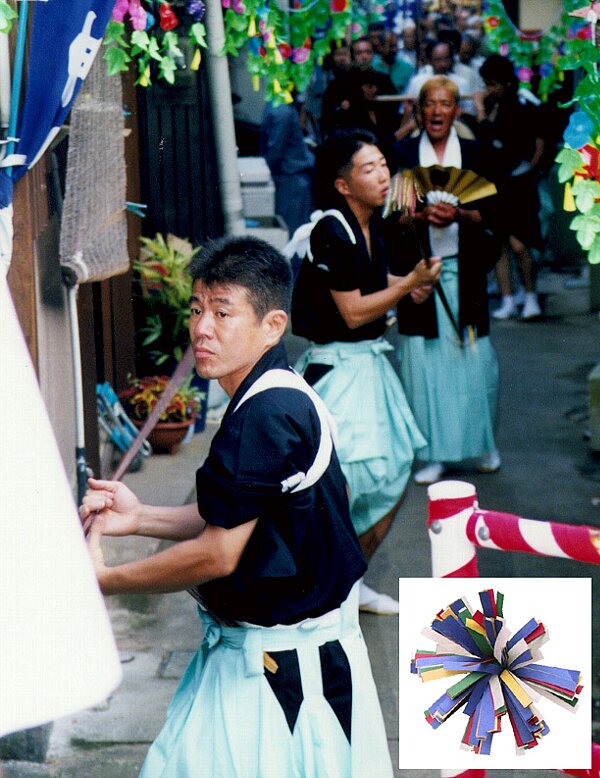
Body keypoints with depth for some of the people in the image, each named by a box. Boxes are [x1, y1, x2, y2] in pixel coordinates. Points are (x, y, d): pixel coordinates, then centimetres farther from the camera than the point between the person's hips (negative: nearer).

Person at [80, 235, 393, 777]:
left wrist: (105, 581, -11)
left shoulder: (269, 413, -25)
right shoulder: (277, 398, 6)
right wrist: (139, 518, 5)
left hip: (287, 664, -10)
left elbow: (218, 553, -23)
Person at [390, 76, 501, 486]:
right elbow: (390, 215, 1)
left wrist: (460, 215, -17)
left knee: (474, 358, 2)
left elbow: (489, 213, 2)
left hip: (464, 271, 1)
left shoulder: (472, 153, 6)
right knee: (424, 361, -1)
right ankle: (434, 453, 6)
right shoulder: (403, 153, 4)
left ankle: (483, 442, 19)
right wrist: (421, 216, -18)